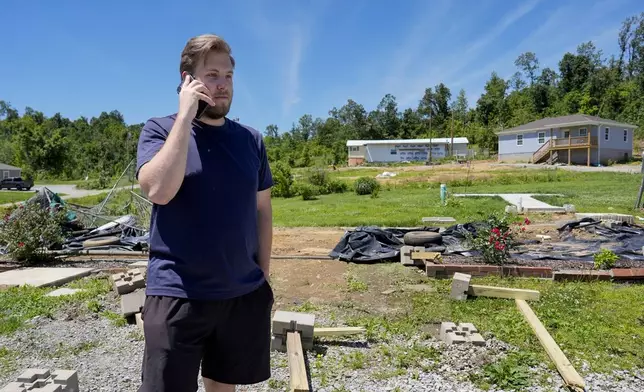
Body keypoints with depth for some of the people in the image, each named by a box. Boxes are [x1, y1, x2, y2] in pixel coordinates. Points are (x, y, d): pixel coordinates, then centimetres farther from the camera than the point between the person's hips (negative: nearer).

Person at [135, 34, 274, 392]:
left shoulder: (251, 139, 5)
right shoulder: (160, 130, -3)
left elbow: (262, 211, 10)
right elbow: (158, 190, -22)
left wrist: (264, 276, 9)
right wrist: (186, 115, -19)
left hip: (244, 294, 4)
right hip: (177, 295, -3)